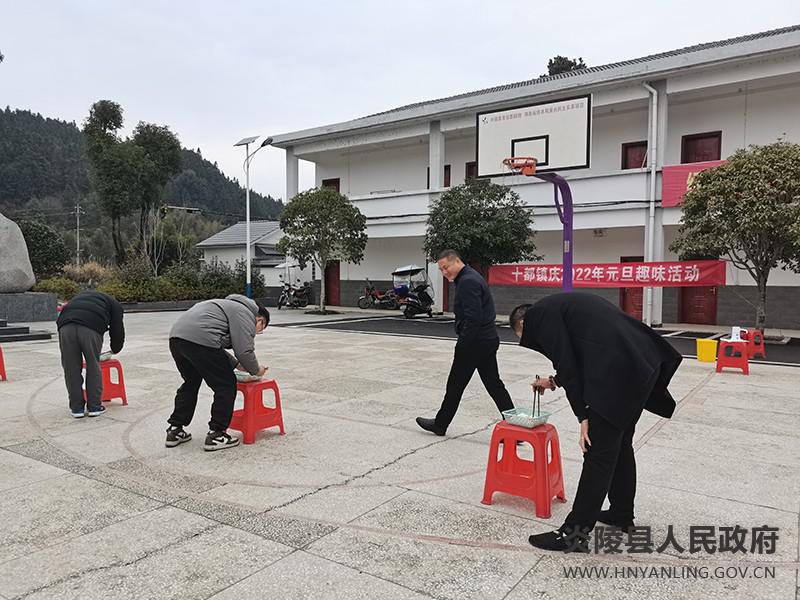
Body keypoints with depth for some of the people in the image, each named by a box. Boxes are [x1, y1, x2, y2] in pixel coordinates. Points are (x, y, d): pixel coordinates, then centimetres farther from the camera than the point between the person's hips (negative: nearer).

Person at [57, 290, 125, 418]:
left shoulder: (80, 297, 43)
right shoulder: (114, 305, 29)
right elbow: (117, 330, 21)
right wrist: (114, 350, 40)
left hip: (65, 325, 4)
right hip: (91, 327, -3)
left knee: (71, 369, 13)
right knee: (93, 366, 12)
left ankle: (76, 408, 20)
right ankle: (94, 407, 17)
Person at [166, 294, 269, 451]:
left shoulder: (233, 307, 33)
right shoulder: (246, 314, 4)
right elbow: (244, 351, -5)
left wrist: (236, 364, 34)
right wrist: (256, 370, 11)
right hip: (199, 339, -10)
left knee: (190, 383, 27)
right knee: (226, 385, 4)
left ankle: (175, 430, 31)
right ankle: (216, 435, 9)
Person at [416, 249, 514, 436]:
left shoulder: (467, 281, -17)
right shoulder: (471, 276, 16)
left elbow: (473, 318, -25)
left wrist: (462, 346, -19)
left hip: (475, 342, -10)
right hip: (488, 339, 10)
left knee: (455, 385, 5)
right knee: (494, 384, 10)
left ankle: (440, 424, 20)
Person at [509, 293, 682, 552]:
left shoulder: (539, 314, 0)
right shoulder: (559, 304, 25)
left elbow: (565, 362, -9)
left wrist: (583, 416, -7)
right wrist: (555, 381, 46)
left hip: (618, 372, -10)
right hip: (642, 363, 10)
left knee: (598, 454, -3)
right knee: (620, 444, 22)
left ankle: (574, 533, 7)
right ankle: (622, 513, 38)